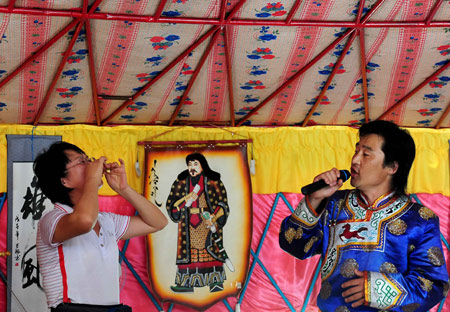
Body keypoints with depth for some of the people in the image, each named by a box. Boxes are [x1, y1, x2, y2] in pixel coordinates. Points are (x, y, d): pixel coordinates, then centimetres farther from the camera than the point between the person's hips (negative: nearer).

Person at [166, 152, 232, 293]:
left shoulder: (213, 182, 2)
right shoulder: (182, 182, 9)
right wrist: (186, 200, -12)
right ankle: (187, 283, -2)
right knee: (188, 249, -3)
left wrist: (214, 218, -14)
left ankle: (215, 281, -7)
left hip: (208, 222, -2)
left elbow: (222, 204, 2)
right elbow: (171, 204, 6)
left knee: (212, 249, -9)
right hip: (188, 224, 2)